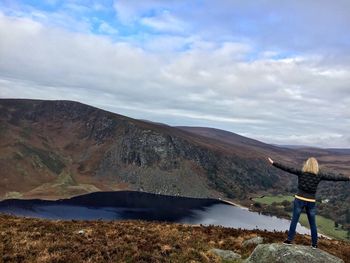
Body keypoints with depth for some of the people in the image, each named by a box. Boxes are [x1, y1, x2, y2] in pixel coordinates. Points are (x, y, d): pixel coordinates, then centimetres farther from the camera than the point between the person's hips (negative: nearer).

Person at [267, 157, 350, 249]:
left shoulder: (301, 172, -7)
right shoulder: (319, 175, -5)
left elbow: (287, 168, -8)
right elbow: (334, 177, 2)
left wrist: (273, 163, -6)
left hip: (299, 200, -1)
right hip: (311, 202, 1)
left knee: (294, 220, 9)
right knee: (312, 224, 15)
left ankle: (289, 240, 13)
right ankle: (314, 244, 24)